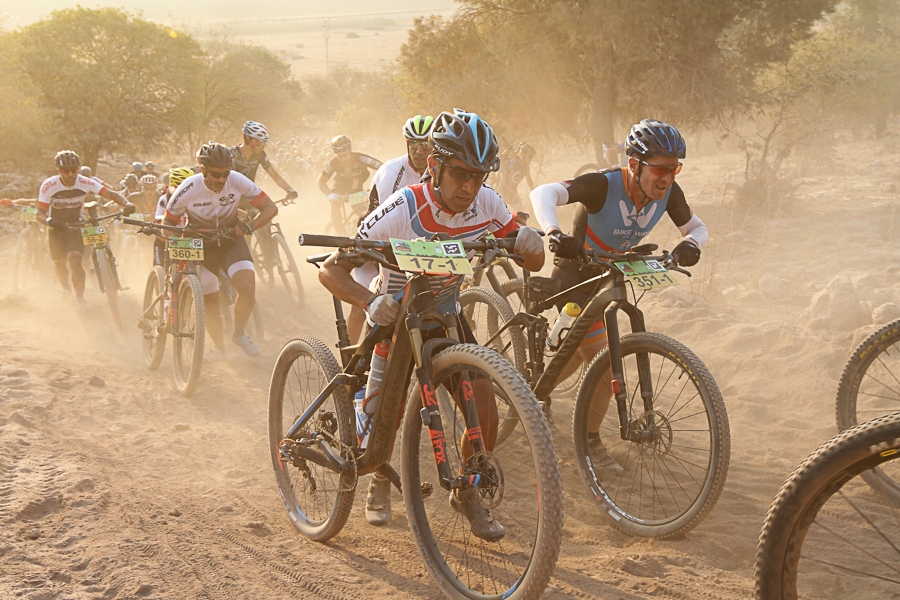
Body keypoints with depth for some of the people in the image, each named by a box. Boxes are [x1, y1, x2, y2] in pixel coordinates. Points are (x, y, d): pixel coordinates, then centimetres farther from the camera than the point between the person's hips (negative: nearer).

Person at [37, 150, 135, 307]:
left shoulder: (85, 183, -21)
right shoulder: (49, 185, -24)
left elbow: (111, 194, -25)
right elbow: (40, 214, -23)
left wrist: (126, 204, -45)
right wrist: (49, 221, -46)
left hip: (76, 225, -1)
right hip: (56, 227, 1)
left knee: (75, 261, -21)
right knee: (59, 265, 7)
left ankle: (80, 298, -7)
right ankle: (66, 290, 39)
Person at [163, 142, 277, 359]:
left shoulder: (237, 181, -22)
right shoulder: (188, 189, -24)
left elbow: (270, 208, -15)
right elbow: (168, 221, -7)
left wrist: (251, 225, -33)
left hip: (231, 240, 0)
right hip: (201, 245, 0)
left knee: (248, 288, -21)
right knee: (209, 301, 1)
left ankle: (239, 333, 5)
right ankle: (219, 347, 25)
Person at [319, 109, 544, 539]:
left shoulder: (486, 204, -21)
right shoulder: (402, 211, -33)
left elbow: (533, 264, -11)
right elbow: (330, 270, -31)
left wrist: (530, 244, -36)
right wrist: (369, 302, -51)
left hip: (445, 315, 3)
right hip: (393, 317, -3)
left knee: (485, 417, -8)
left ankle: (467, 494, 19)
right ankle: (380, 483, 28)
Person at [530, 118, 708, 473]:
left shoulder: (668, 193, -15)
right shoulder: (604, 185, -31)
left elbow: (697, 228, -1)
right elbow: (543, 193, -43)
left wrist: (689, 245, -25)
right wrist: (554, 233, -61)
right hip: (574, 278, -7)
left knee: (582, 353, 25)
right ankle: (590, 440, 9)